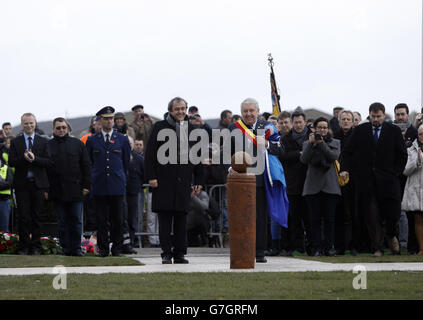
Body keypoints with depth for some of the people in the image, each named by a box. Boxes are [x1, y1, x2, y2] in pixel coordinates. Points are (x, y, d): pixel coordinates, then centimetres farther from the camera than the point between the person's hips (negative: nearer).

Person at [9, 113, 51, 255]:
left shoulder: (43, 142, 6)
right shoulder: (15, 142, 8)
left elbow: (48, 162, -2)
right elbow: (11, 162, 0)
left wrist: (34, 158, -17)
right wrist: (24, 158, -17)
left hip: (38, 184, 0)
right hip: (22, 184, 0)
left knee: (36, 217, 3)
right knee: (23, 217, -1)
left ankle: (35, 247, 9)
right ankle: (24, 247, 5)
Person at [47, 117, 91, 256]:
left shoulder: (77, 144, 7)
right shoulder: (48, 145, 6)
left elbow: (86, 166, 7)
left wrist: (86, 186, 0)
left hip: (75, 189, 0)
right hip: (57, 191, 0)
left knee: (76, 220, 1)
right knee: (62, 222, 4)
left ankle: (76, 248, 7)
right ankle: (66, 248, 9)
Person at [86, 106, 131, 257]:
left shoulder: (123, 140, 9)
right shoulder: (92, 140, 9)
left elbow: (126, 163, 15)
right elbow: (88, 163, 15)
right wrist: (92, 180, 12)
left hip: (117, 186, 0)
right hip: (99, 187, 0)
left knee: (117, 219, -1)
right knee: (101, 219, -1)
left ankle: (116, 248, 7)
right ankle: (103, 248, 5)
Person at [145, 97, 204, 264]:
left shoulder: (192, 129, 12)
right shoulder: (160, 127, 2)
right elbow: (150, 153, -1)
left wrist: (198, 180, 11)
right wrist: (151, 176, -9)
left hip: (183, 181, 3)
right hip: (164, 180, -3)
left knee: (182, 219, 4)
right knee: (165, 219, -2)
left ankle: (180, 253, 10)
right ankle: (166, 253, 2)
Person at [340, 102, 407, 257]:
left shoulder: (394, 131, 5)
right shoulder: (360, 131, 6)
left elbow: (402, 155, 9)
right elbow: (347, 151, 8)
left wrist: (396, 173, 2)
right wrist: (344, 169, -6)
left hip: (388, 180, 0)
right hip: (367, 180, 0)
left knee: (393, 213, -2)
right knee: (372, 217, -2)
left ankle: (392, 235, 30)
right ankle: (377, 248, 3)